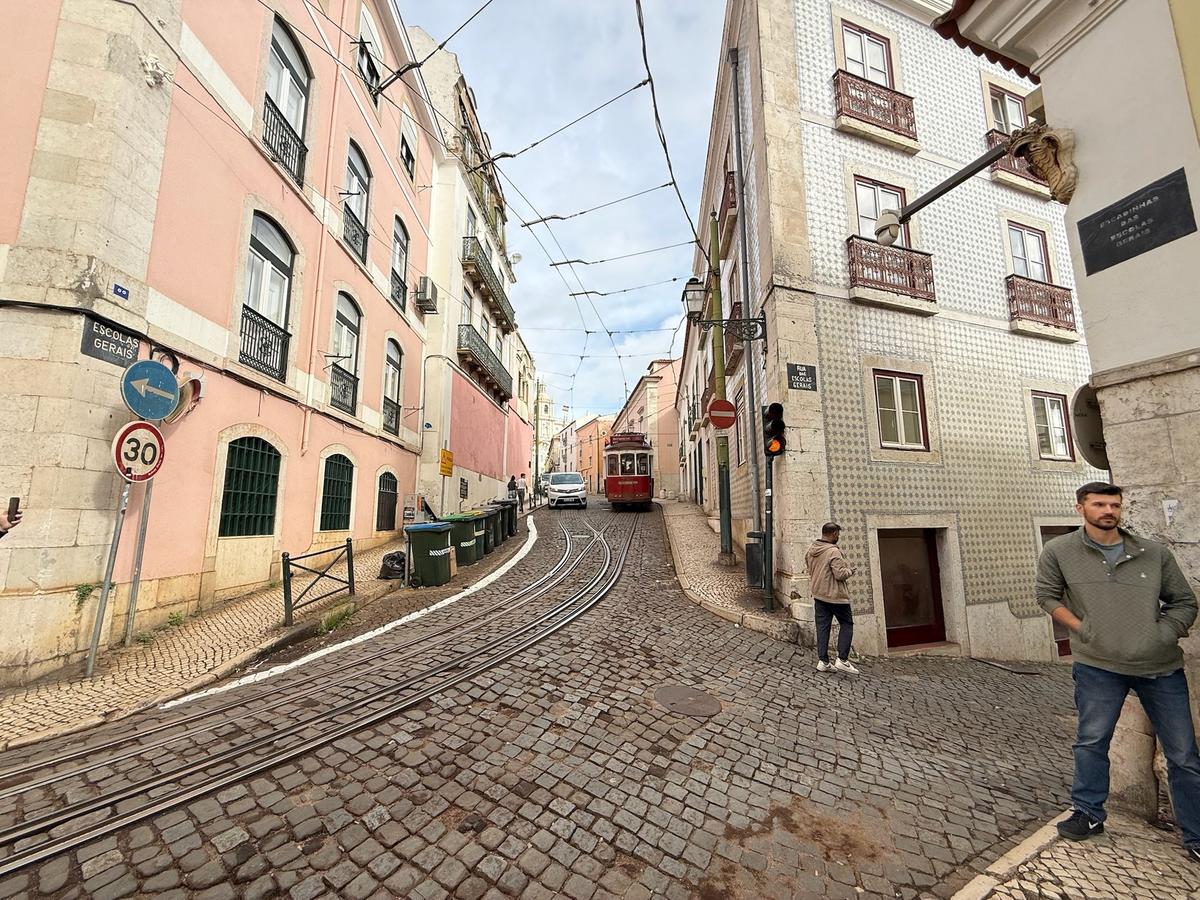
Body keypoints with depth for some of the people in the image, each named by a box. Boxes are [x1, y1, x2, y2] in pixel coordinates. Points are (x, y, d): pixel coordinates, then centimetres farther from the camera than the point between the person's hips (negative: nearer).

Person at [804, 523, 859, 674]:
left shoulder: (810, 551, 5)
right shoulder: (833, 552, -20)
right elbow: (840, 574, -21)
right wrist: (849, 570, -2)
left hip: (818, 595, 7)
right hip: (835, 596, -7)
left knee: (822, 627, 10)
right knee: (846, 624, 9)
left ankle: (822, 661, 12)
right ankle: (842, 659, 5)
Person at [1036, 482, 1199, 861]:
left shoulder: (1155, 553, 1)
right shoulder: (1059, 552, -5)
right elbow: (1047, 596, 3)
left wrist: (1163, 634, -2)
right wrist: (1083, 629, -4)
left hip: (1161, 665, 2)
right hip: (1098, 664, -1)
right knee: (1091, 741, 9)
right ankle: (1088, 813, 27)